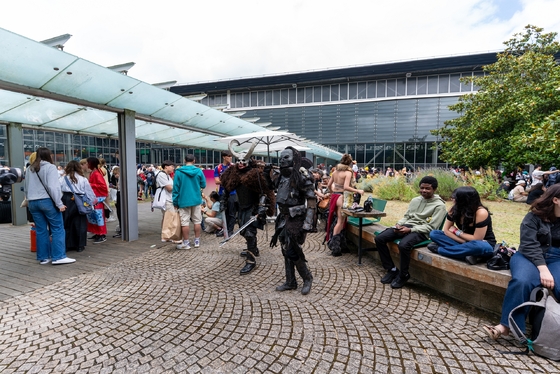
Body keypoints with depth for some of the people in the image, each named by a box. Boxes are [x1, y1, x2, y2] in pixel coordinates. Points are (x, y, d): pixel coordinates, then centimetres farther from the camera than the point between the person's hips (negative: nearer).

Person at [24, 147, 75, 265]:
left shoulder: (29, 169, 14)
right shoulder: (50, 167, -6)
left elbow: (25, 187, 20)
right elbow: (53, 187, -15)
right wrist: (59, 203, -15)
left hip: (32, 202, 7)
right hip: (47, 201, -7)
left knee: (41, 230, 10)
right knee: (58, 229, -3)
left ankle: (43, 257, 14)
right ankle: (58, 257, -6)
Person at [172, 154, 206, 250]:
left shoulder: (179, 172, -6)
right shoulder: (199, 171, -3)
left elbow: (175, 188, -5)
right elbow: (203, 185, 3)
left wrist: (175, 202, 2)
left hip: (184, 201, -2)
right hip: (196, 200, 2)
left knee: (185, 222, 4)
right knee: (197, 221, 11)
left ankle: (186, 243, 10)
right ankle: (197, 241, 18)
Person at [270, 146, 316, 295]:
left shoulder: (302, 177, -14)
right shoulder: (282, 177, 10)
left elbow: (311, 202, -19)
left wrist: (307, 225, -24)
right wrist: (280, 218, 19)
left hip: (297, 220, -8)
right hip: (284, 219, 8)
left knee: (293, 252, -5)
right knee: (286, 251, 12)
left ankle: (307, 278, 19)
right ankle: (290, 282, 26)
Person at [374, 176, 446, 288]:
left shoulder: (439, 205, -2)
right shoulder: (415, 200, 18)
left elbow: (431, 227, -10)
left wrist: (410, 230, -21)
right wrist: (399, 224, -3)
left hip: (421, 232, -6)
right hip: (406, 226, 7)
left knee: (403, 245, -37)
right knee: (379, 239, -13)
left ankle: (403, 275, -10)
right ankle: (392, 270, 0)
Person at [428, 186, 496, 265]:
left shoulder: (481, 213, -25)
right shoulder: (454, 209, -11)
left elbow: (477, 239, -23)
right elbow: (446, 231, -9)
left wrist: (456, 231, -14)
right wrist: (465, 243, -19)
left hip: (484, 244, -5)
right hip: (466, 242, 5)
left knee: (478, 247, -43)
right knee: (434, 234, -13)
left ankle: (439, 249, -28)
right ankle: (467, 253, -26)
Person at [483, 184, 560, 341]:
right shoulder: (534, 216, -1)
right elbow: (529, 245, -10)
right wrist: (543, 268, -23)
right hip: (530, 256, -3)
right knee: (521, 281, -33)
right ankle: (506, 325, -24)